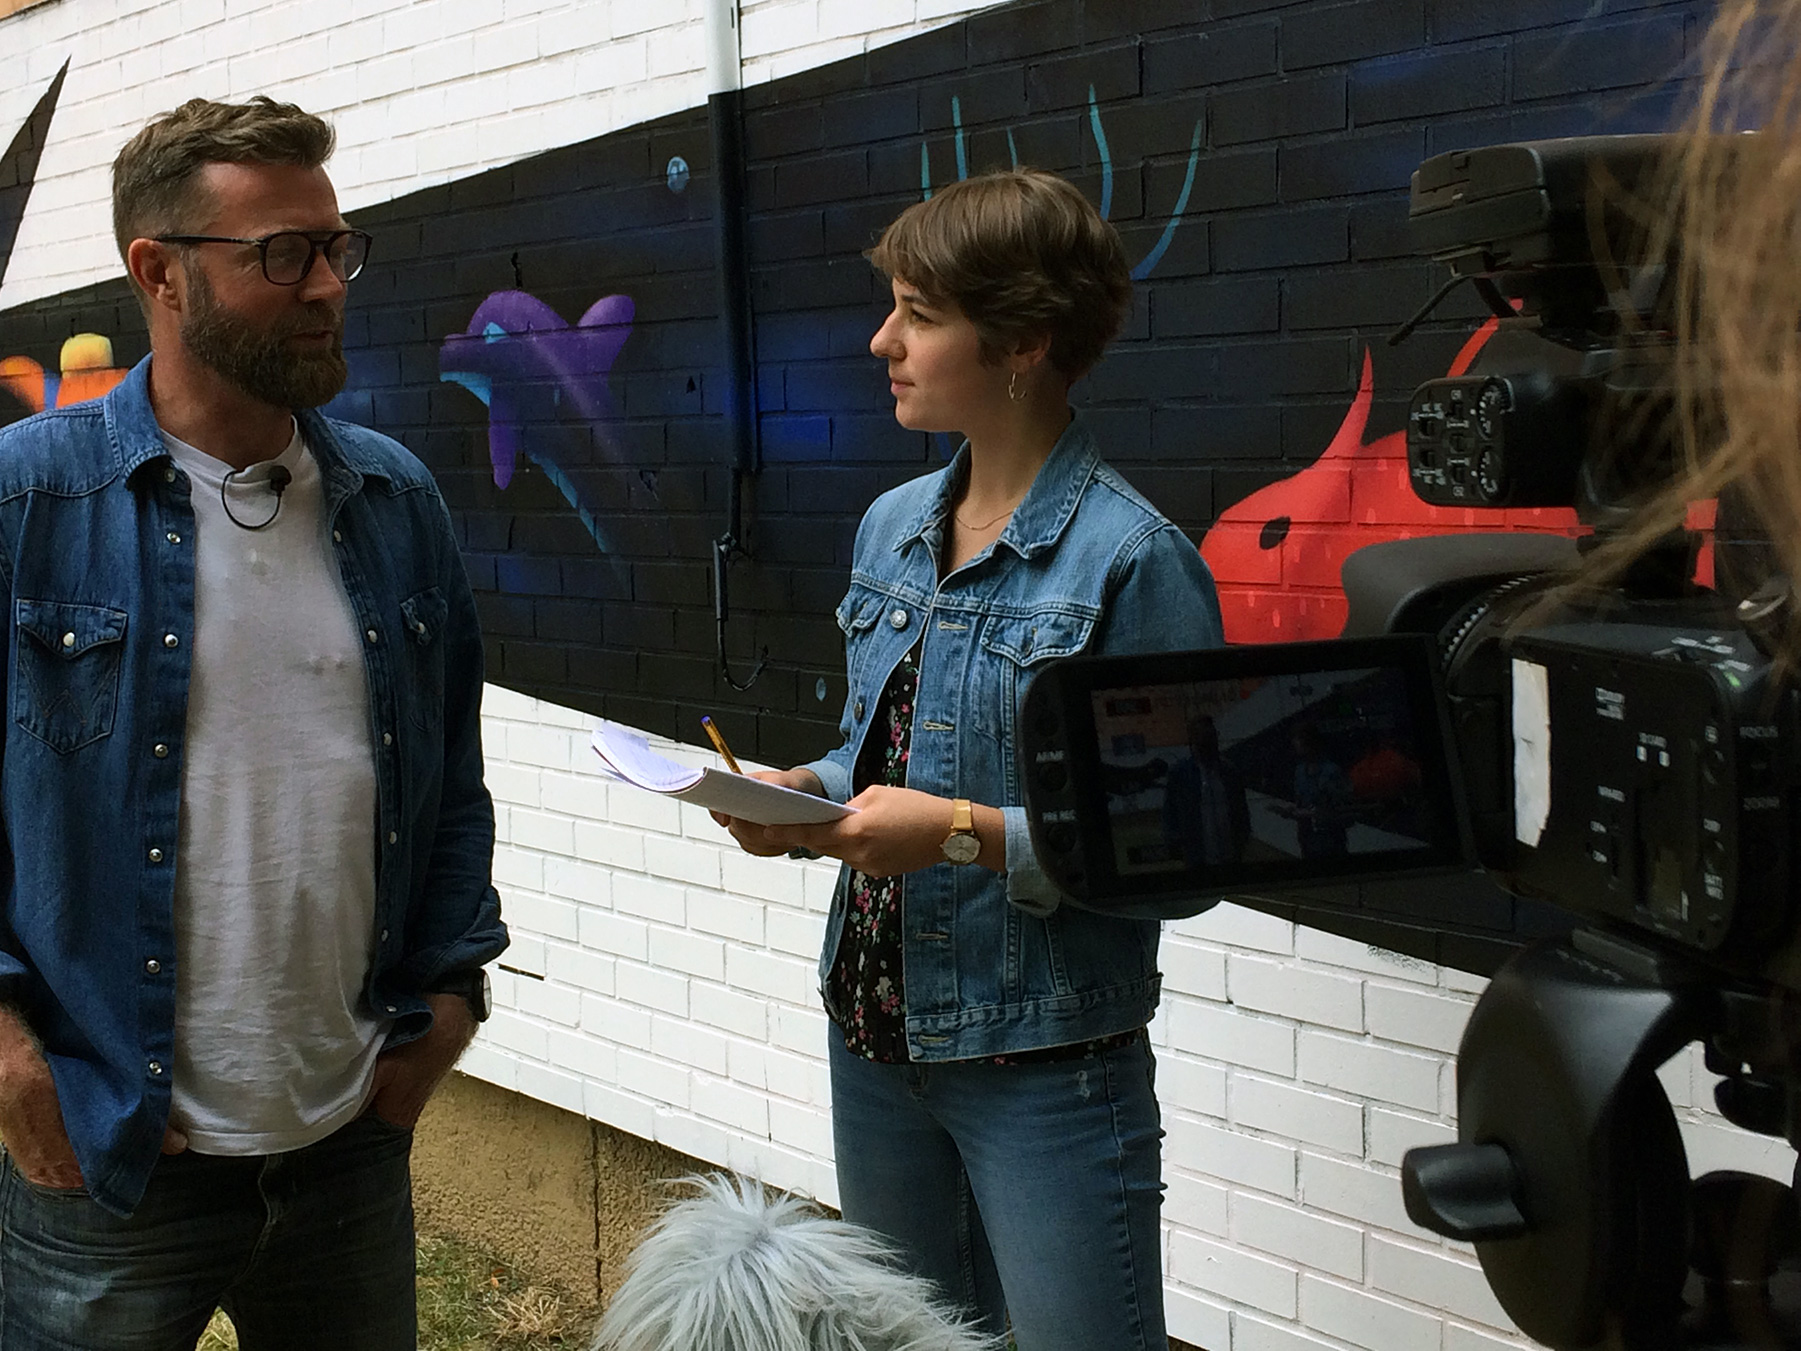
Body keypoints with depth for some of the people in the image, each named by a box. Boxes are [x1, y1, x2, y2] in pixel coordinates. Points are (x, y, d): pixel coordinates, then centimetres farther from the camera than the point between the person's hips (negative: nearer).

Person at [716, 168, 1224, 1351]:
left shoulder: (1131, 559, -17)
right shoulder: (893, 527, 7)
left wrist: (970, 835, -25)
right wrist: (807, 794, -2)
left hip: (1047, 1063, -7)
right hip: (877, 1028, 7)